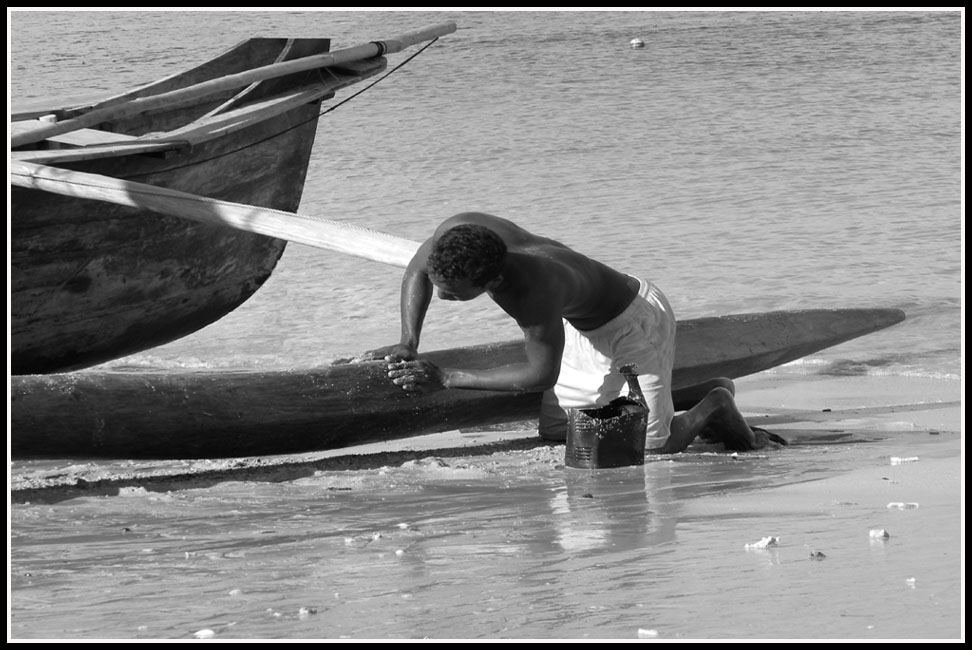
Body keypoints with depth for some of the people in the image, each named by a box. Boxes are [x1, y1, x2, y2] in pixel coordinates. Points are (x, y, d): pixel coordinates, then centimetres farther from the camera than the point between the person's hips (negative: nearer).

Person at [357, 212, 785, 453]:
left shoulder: (533, 290, -46)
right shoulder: (459, 231, -27)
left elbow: (541, 374, -35)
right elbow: (416, 272, -4)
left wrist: (445, 379, -35)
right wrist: (408, 345, -14)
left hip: (635, 323, -8)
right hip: (587, 328, 8)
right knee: (554, 430, 14)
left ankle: (712, 406, 20)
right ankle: (687, 404, 28)